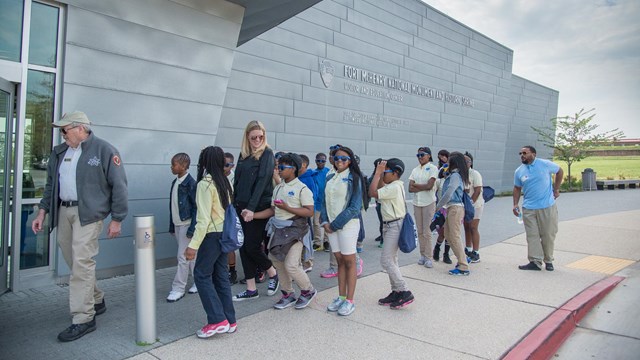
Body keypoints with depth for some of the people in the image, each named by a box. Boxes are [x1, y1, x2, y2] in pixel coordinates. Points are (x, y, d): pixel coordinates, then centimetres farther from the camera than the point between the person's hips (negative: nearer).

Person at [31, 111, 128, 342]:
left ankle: (83, 319, -2)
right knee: (74, 262, 13)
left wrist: (117, 219, -9)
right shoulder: (59, 153, 15)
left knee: (82, 263, -10)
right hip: (63, 212, 7)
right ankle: (96, 301, 33)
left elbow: (118, 186, -7)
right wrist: (42, 212, 14)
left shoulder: (104, 150, -6)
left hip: (88, 213, -7)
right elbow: (51, 185, 21)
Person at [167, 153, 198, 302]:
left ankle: (178, 289, 5)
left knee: (183, 257, -3)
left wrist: (192, 229, -17)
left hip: (186, 225, -8)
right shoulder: (175, 182, 9)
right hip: (177, 225, 8)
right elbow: (172, 205, 14)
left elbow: (196, 208, -15)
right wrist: (171, 226, 15)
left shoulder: (191, 183, -14)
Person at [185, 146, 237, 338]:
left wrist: (194, 244, -18)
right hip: (225, 233, 8)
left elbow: (204, 218, -19)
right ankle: (229, 320, 16)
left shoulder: (205, 183, -14)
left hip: (212, 234, -8)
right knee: (221, 276, 12)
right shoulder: (225, 182, 9)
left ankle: (218, 320, -2)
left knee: (202, 275, 1)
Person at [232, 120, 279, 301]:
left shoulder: (267, 154, -6)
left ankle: (273, 274, 23)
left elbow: (262, 180, -16)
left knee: (252, 246, -4)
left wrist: (252, 207, -23)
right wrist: (234, 204, 4)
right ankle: (251, 289, 18)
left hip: (259, 207, -6)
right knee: (244, 247, 7)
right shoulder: (243, 154, 12)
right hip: (241, 207, 6)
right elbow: (237, 181, 13)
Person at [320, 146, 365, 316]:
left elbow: (354, 206, -13)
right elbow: (325, 201, 13)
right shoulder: (330, 178, 11)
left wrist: (336, 224, -14)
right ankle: (341, 297, 20)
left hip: (348, 224, -5)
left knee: (349, 262, 2)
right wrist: (325, 222, -3)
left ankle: (350, 300, 8)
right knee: (340, 261, 11)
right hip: (331, 225, 5)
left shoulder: (354, 178, -6)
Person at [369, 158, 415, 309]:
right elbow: (379, 188, 25)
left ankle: (405, 292, -6)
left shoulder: (394, 187, -21)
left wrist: (377, 173, -18)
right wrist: (380, 173, 12)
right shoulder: (394, 185, 10)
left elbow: (373, 192, -25)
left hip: (394, 226, -11)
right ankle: (396, 292, 20)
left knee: (386, 261, -10)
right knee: (391, 260, 13)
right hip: (389, 225, 11)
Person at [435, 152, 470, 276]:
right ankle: (463, 258, 26)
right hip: (451, 208, 10)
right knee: (448, 235, 15)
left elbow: (448, 193, -20)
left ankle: (463, 267, -3)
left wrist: (438, 206, -11)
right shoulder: (454, 175, 15)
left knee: (455, 237, -7)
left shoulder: (455, 175, -14)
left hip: (455, 208, -10)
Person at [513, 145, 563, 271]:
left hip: (547, 207, -2)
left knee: (548, 235, 6)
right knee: (532, 236, 3)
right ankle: (535, 262, 9)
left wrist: (556, 189, 7)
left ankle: (548, 261, 21)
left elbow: (559, 171, 11)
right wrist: (515, 204, 3)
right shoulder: (519, 171, 3)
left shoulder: (545, 164, -5)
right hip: (528, 209, 2)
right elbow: (517, 188, 12)